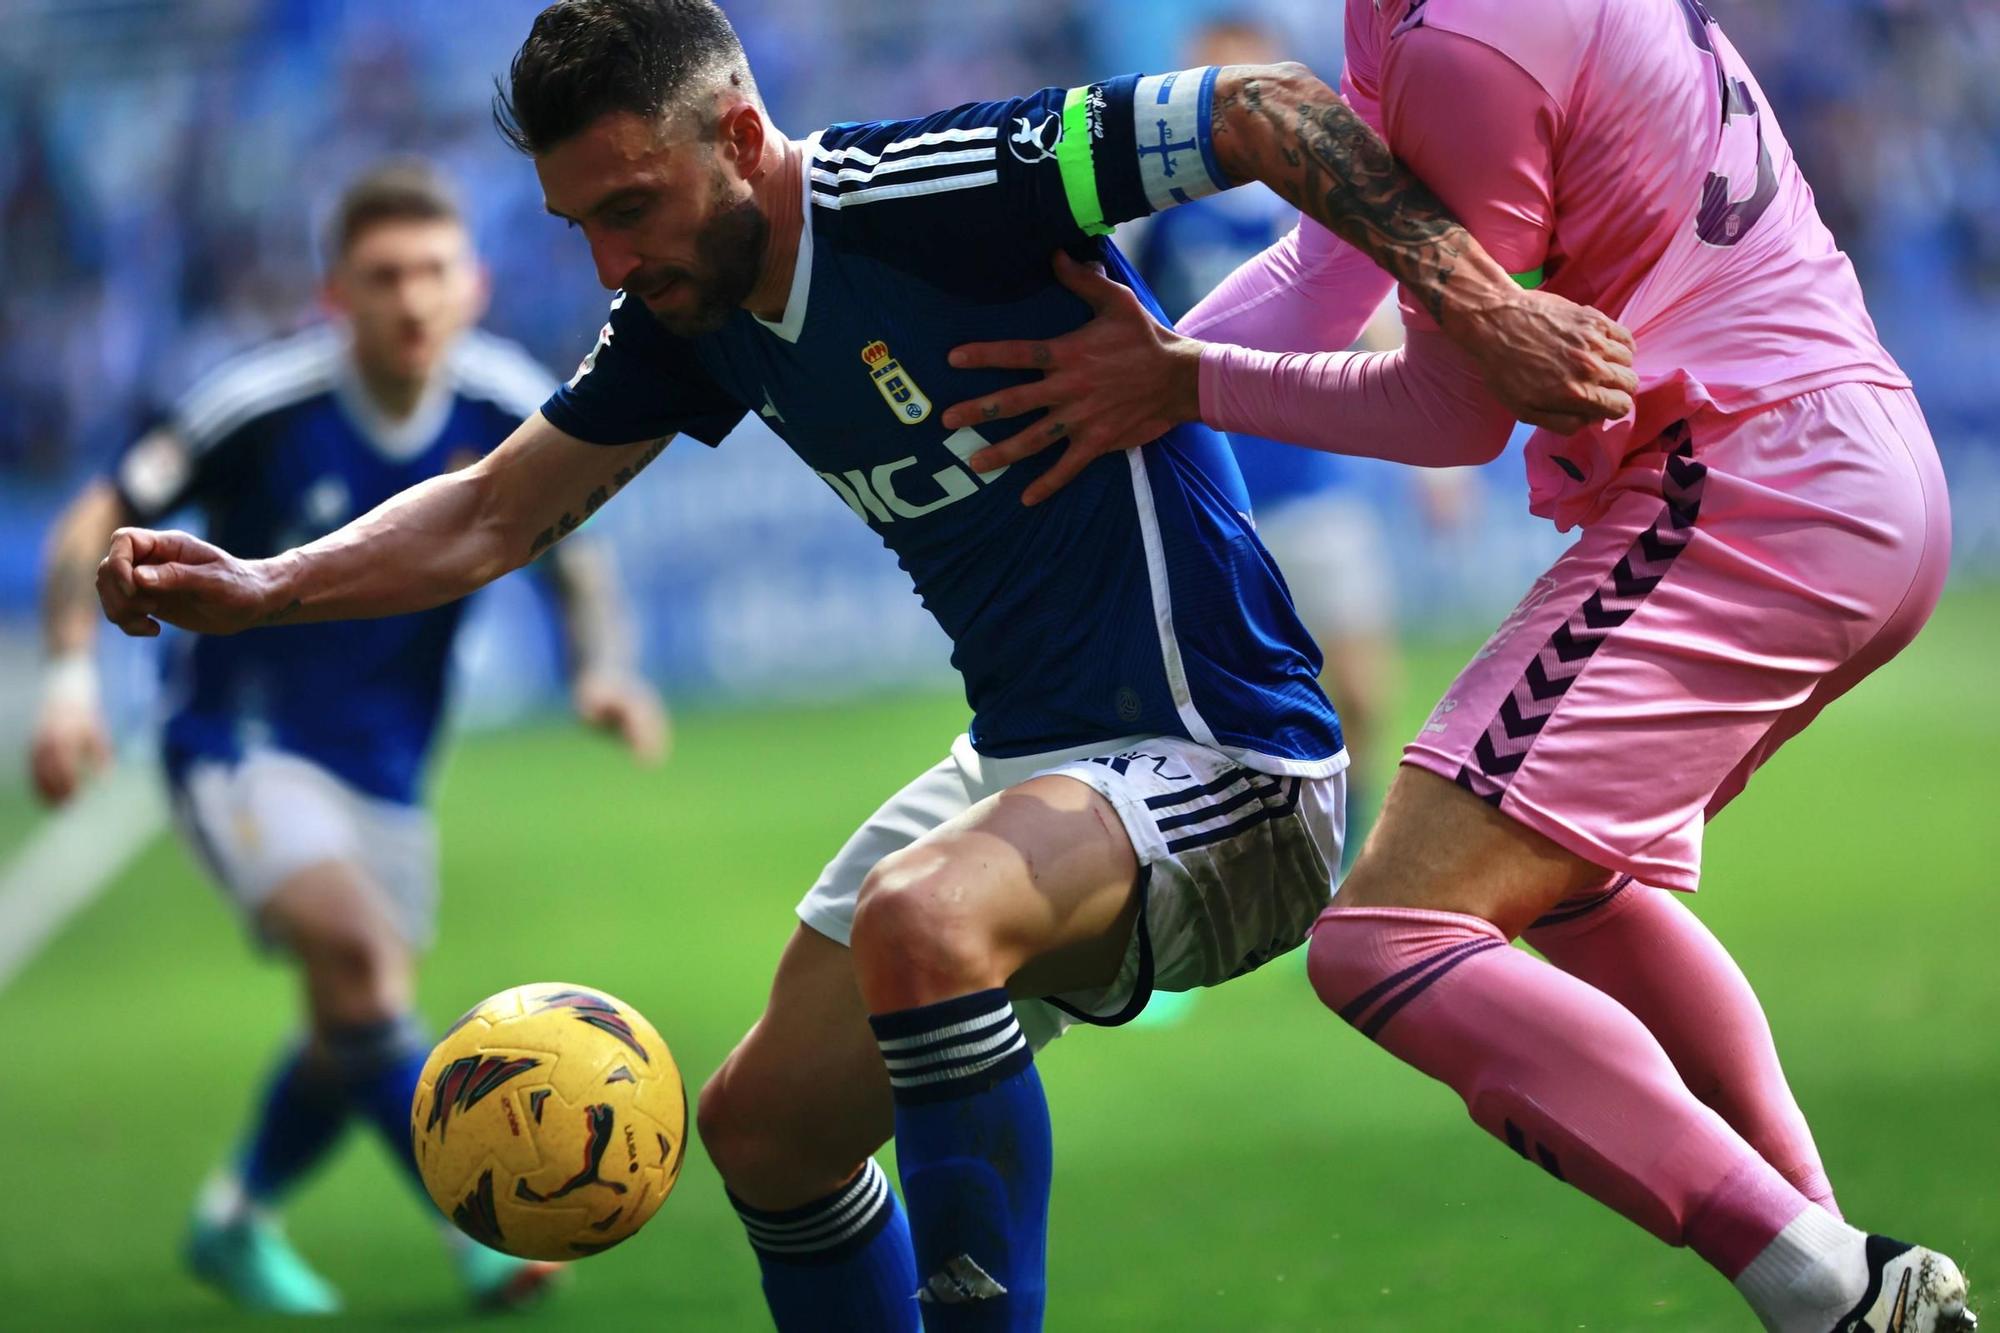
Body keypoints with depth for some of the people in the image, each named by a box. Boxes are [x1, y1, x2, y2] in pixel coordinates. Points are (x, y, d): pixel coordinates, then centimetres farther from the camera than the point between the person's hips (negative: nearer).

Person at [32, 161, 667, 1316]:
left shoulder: (515, 410, -9)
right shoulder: (266, 404, -19)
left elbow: (582, 570, 5)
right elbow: (98, 526, -9)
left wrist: (605, 671, -15)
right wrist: (72, 680, -22)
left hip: (385, 768, 5)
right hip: (242, 741, -5)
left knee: (356, 1037, 9)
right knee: (360, 951, -27)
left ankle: (237, 1222, 35)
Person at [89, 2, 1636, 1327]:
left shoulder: (930, 190, -21)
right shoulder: (694, 317, 4)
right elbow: (495, 514, 13)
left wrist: (1484, 308, -34)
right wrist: (258, 588, -2)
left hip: (1218, 758, -9)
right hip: (1025, 760, 9)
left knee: (922, 919, -37)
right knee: (767, 1125, 13)